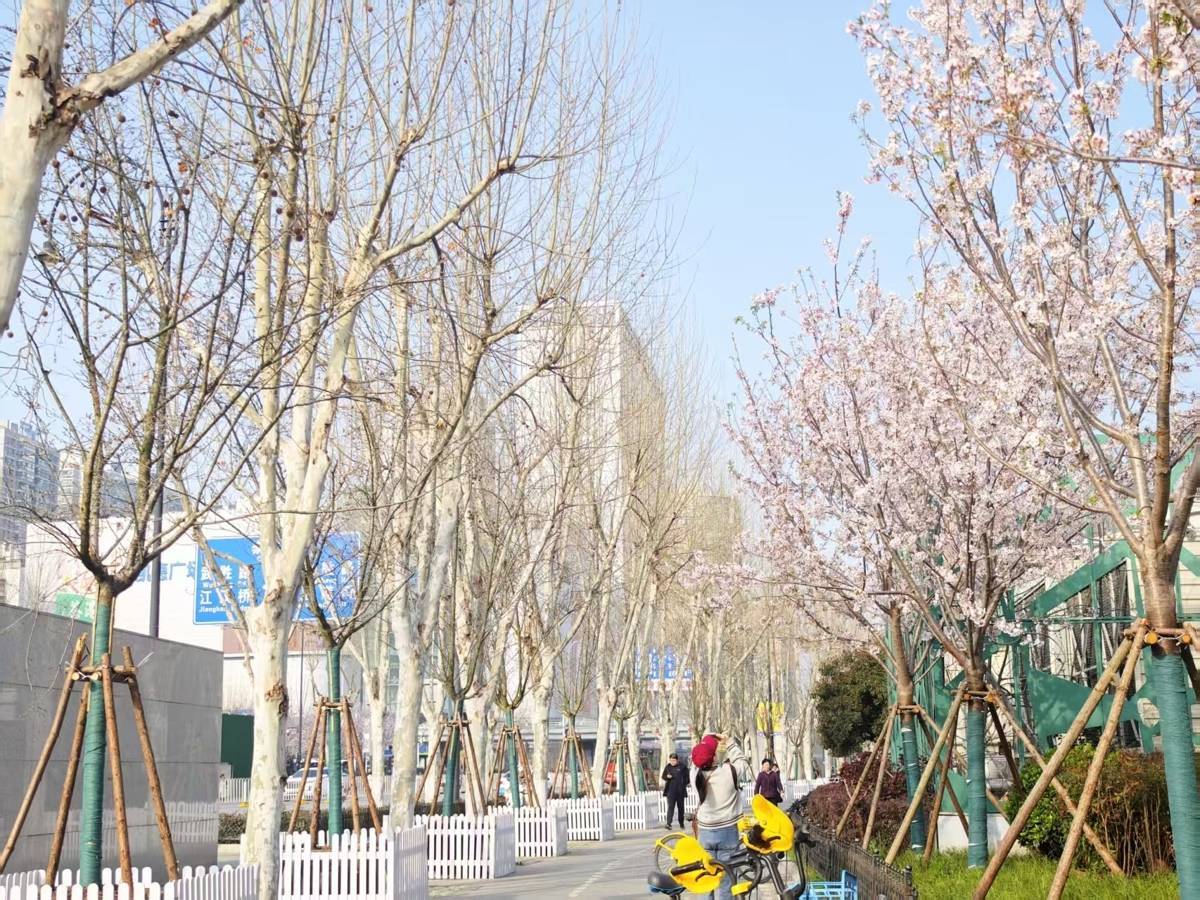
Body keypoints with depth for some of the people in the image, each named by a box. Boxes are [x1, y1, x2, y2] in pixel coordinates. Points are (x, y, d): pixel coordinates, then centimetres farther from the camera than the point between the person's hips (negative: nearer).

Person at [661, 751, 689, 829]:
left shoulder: (683, 766, -3)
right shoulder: (668, 767, 4)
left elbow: (687, 777, 3)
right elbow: (663, 776, 12)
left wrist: (683, 784, -8)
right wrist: (667, 777, -10)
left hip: (680, 791, 0)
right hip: (671, 791, 0)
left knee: (681, 807, 12)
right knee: (670, 807, -10)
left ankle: (681, 823, 26)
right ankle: (668, 824, -16)